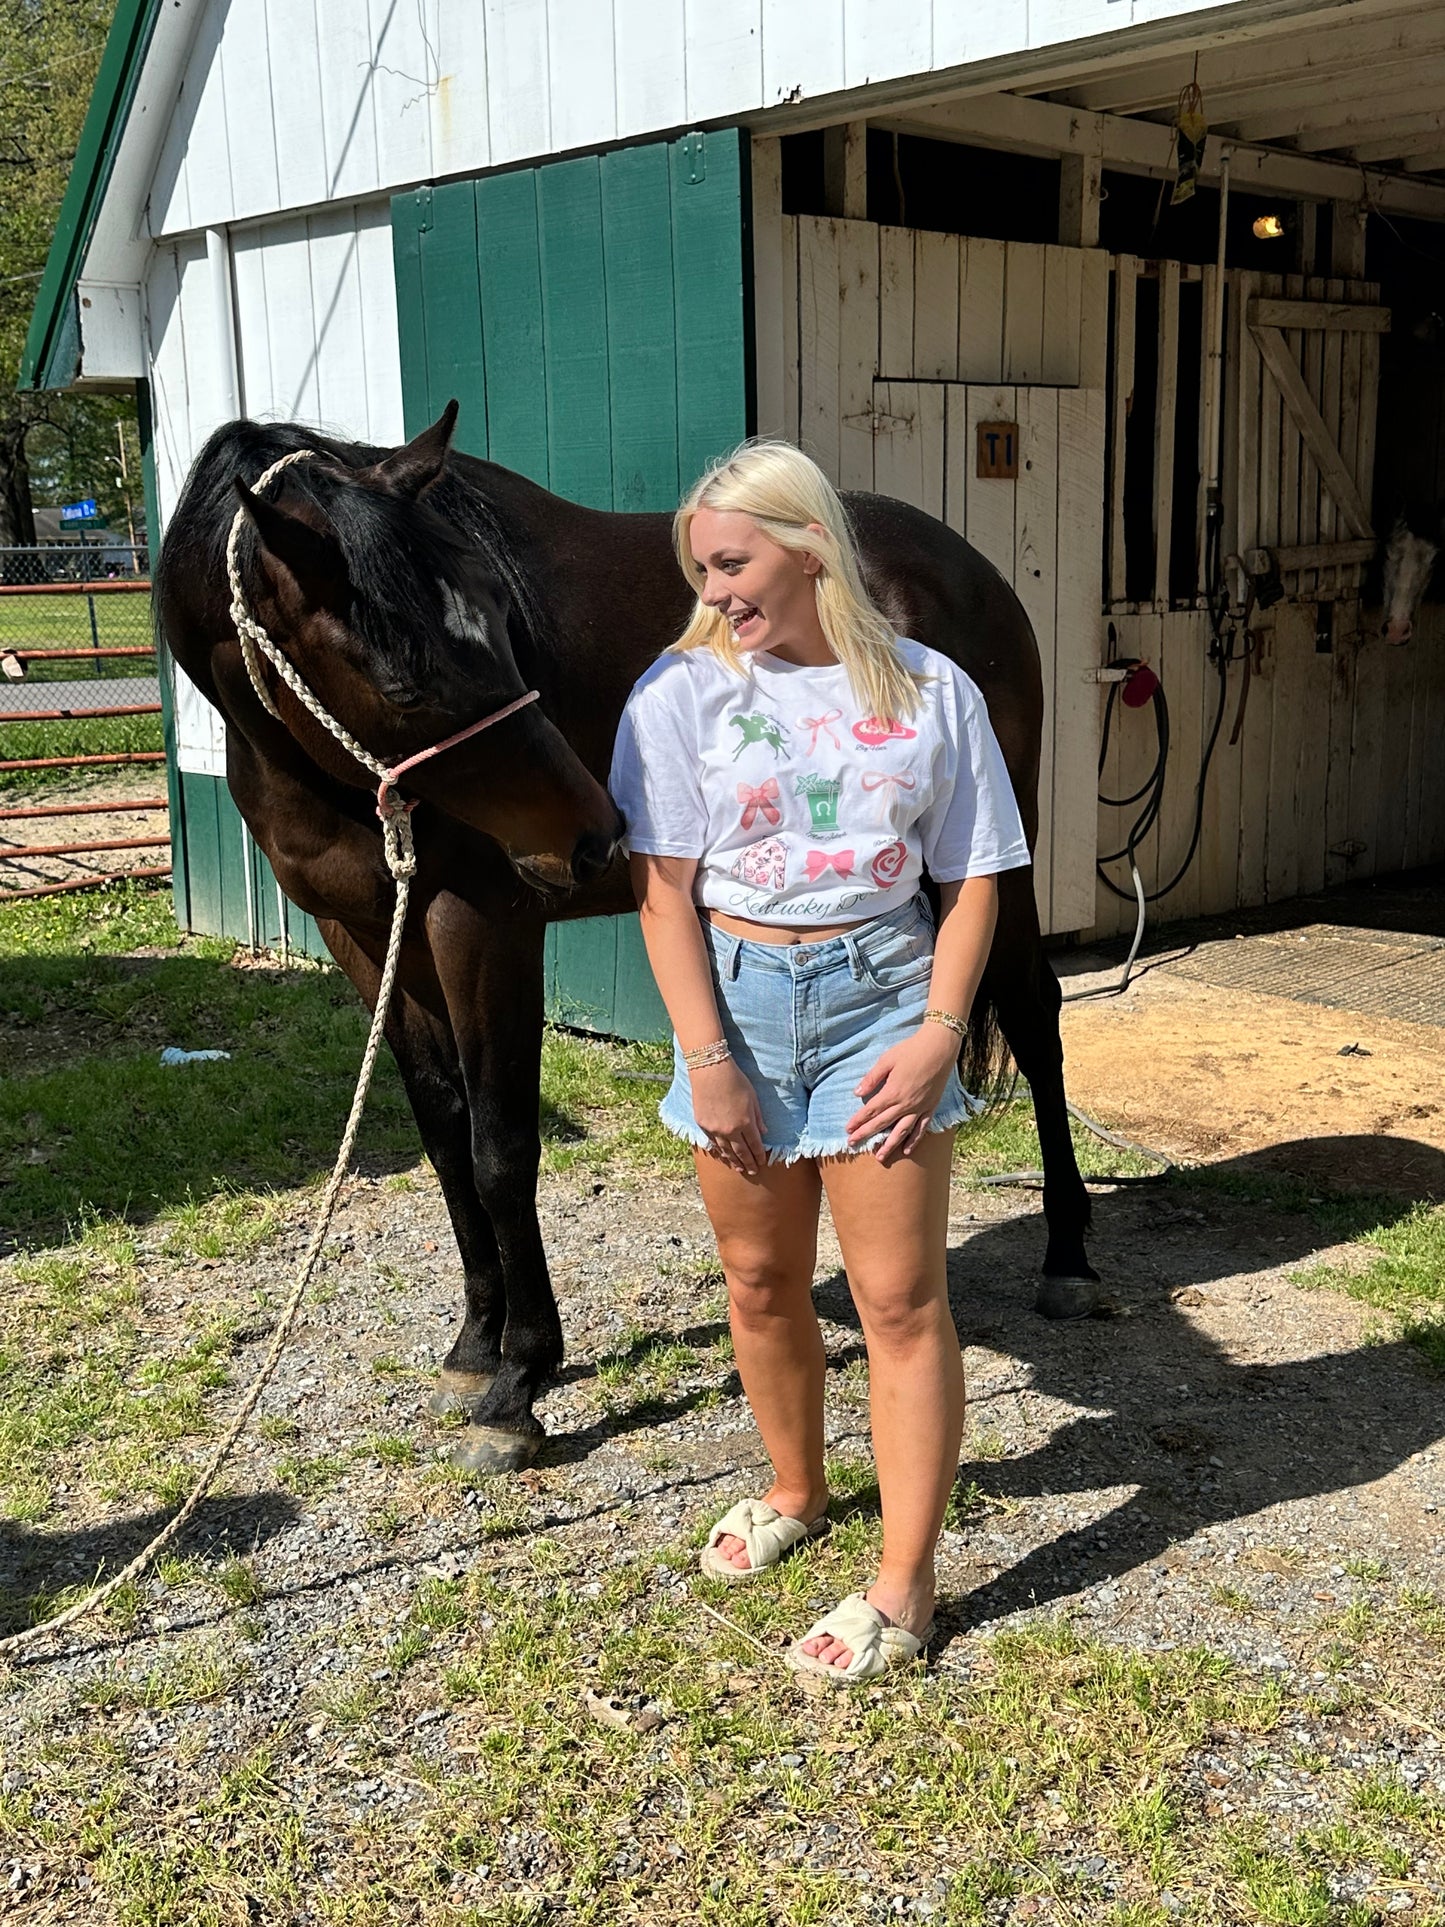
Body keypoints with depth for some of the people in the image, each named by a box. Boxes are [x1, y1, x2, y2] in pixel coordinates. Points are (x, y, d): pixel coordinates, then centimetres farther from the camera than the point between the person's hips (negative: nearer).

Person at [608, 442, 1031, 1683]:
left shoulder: (931, 692, -2)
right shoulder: (684, 689, -3)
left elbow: (973, 880, 0)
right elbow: (664, 885, -7)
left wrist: (940, 1030, -12)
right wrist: (708, 1058, -13)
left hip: (880, 993, -1)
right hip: (740, 992, 1)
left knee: (900, 1297, 0)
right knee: (762, 1281, 15)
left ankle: (905, 1586, 12)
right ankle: (795, 1493, 40)